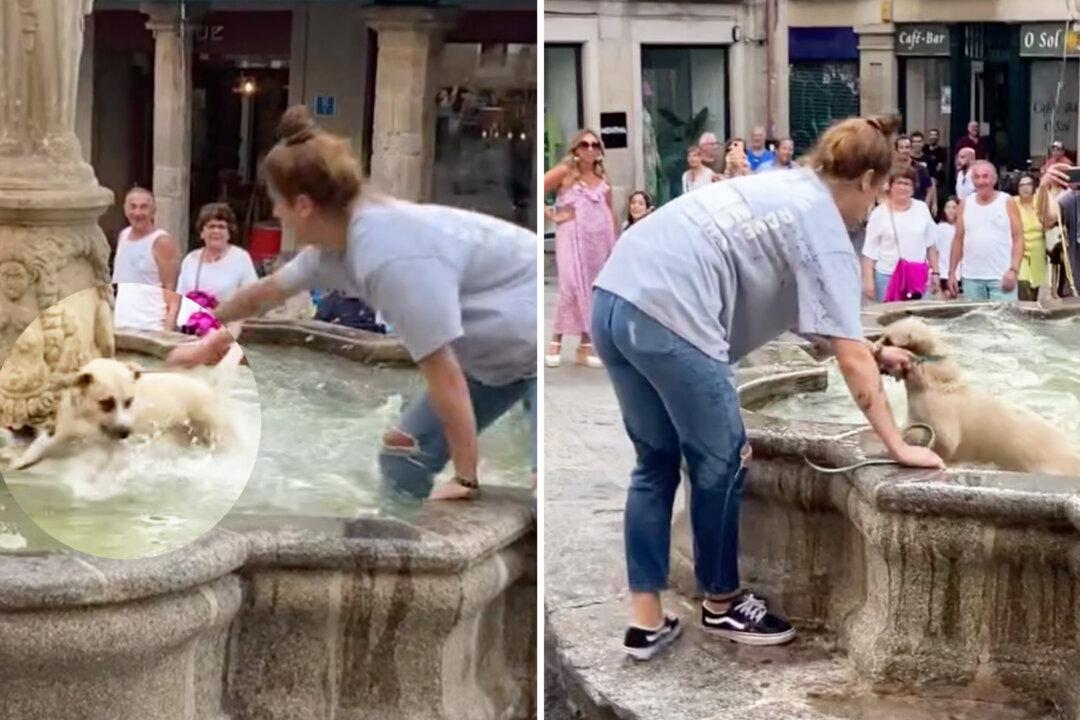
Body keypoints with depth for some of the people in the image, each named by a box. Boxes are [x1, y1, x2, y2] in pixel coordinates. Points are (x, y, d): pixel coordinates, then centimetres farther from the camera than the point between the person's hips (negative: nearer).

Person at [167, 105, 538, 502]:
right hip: (494, 353, 10)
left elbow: (443, 371, -28)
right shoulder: (336, 242, -2)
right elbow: (268, 290, 18)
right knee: (402, 459, 9)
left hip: (533, 344, -10)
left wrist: (466, 480, -20)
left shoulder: (393, 257, -32)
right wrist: (209, 335, 35)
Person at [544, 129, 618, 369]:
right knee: (572, 288, -15)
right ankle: (556, 342, -5)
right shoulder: (564, 172, -3)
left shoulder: (602, 178, 12)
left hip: (599, 240, 5)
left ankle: (586, 345, 10)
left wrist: (614, 241, 12)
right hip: (572, 237, -5)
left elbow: (610, 211, 18)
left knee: (594, 290, 4)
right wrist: (552, 217, -10)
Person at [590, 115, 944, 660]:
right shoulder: (825, 230, 1)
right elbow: (851, 360, -3)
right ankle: (723, 605, 29)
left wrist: (873, 351, 38)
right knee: (720, 464, 12)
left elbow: (824, 323, 37)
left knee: (655, 462, 19)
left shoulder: (785, 189, 27)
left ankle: (646, 621, 20)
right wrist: (897, 446, 1)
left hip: (615, 299, 9)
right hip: (668, 318, -9)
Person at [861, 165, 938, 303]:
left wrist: (935, 272, 12)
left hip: (917, 277, 3)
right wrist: (868, 281, -7)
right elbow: (869, 251, -2)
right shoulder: (879, 213, -4)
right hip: (887, 276, -2)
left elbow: (931, 245, 13)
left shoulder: (922, 209, 5)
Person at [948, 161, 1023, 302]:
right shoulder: (965, 204, 9)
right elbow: (958, 240, 12)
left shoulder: (1007, 203, 1)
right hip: (971, 278, 3)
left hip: (1002, 277, -3)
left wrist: (1014, 270, -15)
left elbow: (1018, 239, -2)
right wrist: (952, 272, 7)